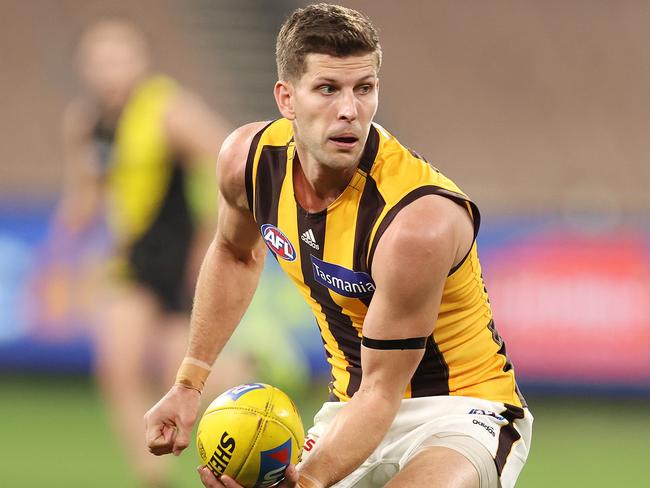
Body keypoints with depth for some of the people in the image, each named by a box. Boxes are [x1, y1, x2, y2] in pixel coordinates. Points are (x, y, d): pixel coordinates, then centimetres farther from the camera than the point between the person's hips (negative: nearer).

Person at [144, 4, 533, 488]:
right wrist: (189, 382, 11)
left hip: (461, 410, -6)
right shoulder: (248, 157, -10)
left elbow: (382, 392, -25)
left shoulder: (419, 222, -30)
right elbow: (235, 253, 15)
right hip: (350, 406, 7)